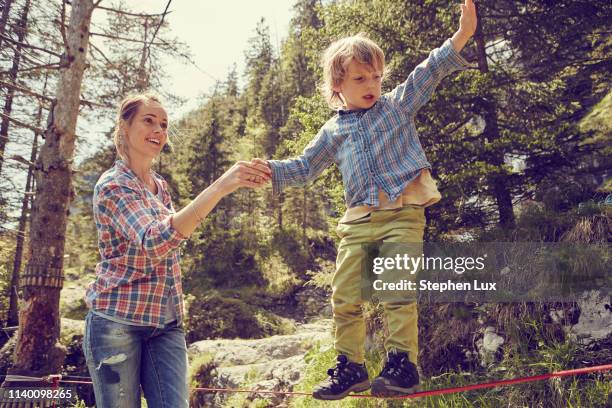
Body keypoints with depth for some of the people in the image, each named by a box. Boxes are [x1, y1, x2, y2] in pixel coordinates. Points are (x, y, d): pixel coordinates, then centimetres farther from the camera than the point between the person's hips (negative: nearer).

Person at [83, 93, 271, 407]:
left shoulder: (160, 186, 11)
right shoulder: (112, 185, -12)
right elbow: (154, 242, -30)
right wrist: (220, 187, -38)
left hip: (166, 323, 6)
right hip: (117, 321, -6)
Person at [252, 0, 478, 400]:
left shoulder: (398, 105, 10)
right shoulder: (333, 131, 16)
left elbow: (428, 73, -2)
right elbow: (304, 167, 18)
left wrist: (462, 35, -14)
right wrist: (270, 169, 3)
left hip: (403, 212, -3)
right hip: (358, 220, 4)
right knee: (345, 297, 4)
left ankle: (403, 364, 2)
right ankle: (350, 366, 20)